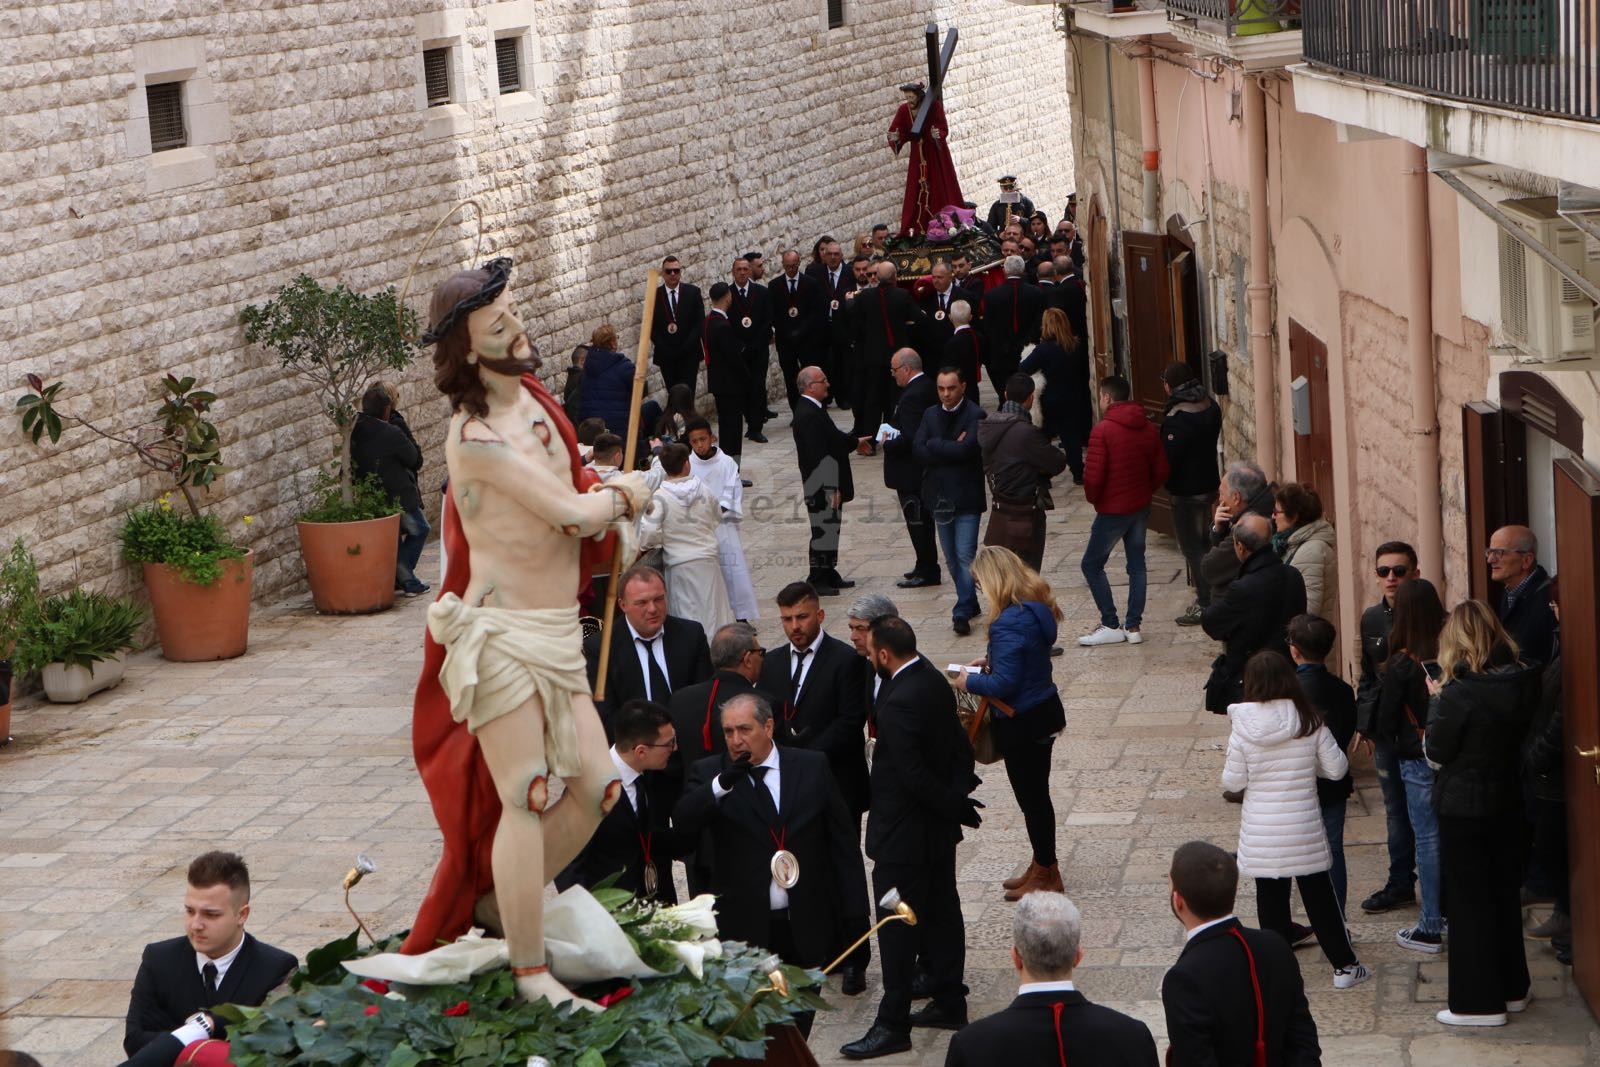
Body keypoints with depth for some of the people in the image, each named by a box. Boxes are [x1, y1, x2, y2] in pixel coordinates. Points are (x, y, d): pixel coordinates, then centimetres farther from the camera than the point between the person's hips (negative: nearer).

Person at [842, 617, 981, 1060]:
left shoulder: (899, 703, -26)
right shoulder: (934, 681, 3)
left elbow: (913, 774, -25)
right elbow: (959, 744, 10)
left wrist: (955, 805, -12)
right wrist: (957, 795, 6)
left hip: (905, 832, -9)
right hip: (938, 827, 10)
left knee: (898, 927, -2)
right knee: (942, 913, 17)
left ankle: (893, 1025, 5)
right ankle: (950, 1003, 28)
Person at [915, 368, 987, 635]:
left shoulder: (975, 416, -9)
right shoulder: (930, 415, 8)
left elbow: (966, 449, -24)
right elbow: (918, 450, -4)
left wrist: (936, 445, -12)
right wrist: (951, 449, -14)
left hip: (966, 497, -6)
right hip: (940, 497, 6)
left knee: (965, 556, -10)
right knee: (951, 559, 14)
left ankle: (962, 613, -8)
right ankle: (969, 603, 29)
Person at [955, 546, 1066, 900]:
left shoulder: (1010, 624, -27)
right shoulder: (1036, 608, 2)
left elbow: (1004, 685, -27)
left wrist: (969, 682, -11)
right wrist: (993, 662, 10)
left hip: (1022, 723, -9)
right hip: (1044, 712, 9)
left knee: (1031, 797, 6)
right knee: (1036, 795, 21)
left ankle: (1046, 874, 20)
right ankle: (1041, 865, 34)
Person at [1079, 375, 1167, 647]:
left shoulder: (1102, 430, -17)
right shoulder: (1147, 429, 3)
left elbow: (1094, 475, -20)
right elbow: (1161, 470, 6)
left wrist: (1092, 497, -2)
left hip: (1113, 510, -7)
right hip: (1141, 507, 7)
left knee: (1092, 564, 5)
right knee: (1136, 564, 13)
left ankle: (1110, 626, 4)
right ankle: (1133, 626, 15)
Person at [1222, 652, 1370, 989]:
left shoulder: (1242, 726, -11)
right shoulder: (1309, 721, -8)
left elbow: (1234, 781, -6)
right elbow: (1337, 767, -2)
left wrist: (1227, 767, 15)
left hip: (1261, 831, -1)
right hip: (1304, 828, 1)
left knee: (1270, 898, 11)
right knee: (1319, 897, 13)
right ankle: (1344, 965, 19)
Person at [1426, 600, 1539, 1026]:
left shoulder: (1459, 693, -23)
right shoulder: (1520, 683, -3)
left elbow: (1436, 752, -14)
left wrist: (1437, 701, -2)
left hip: (1463, 807, -7)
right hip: (1506, 799, 7)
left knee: (1468, 901, 3)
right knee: (1505, 893, 18)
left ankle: (1479, 1001, 7)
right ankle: (1512, 987, 29)